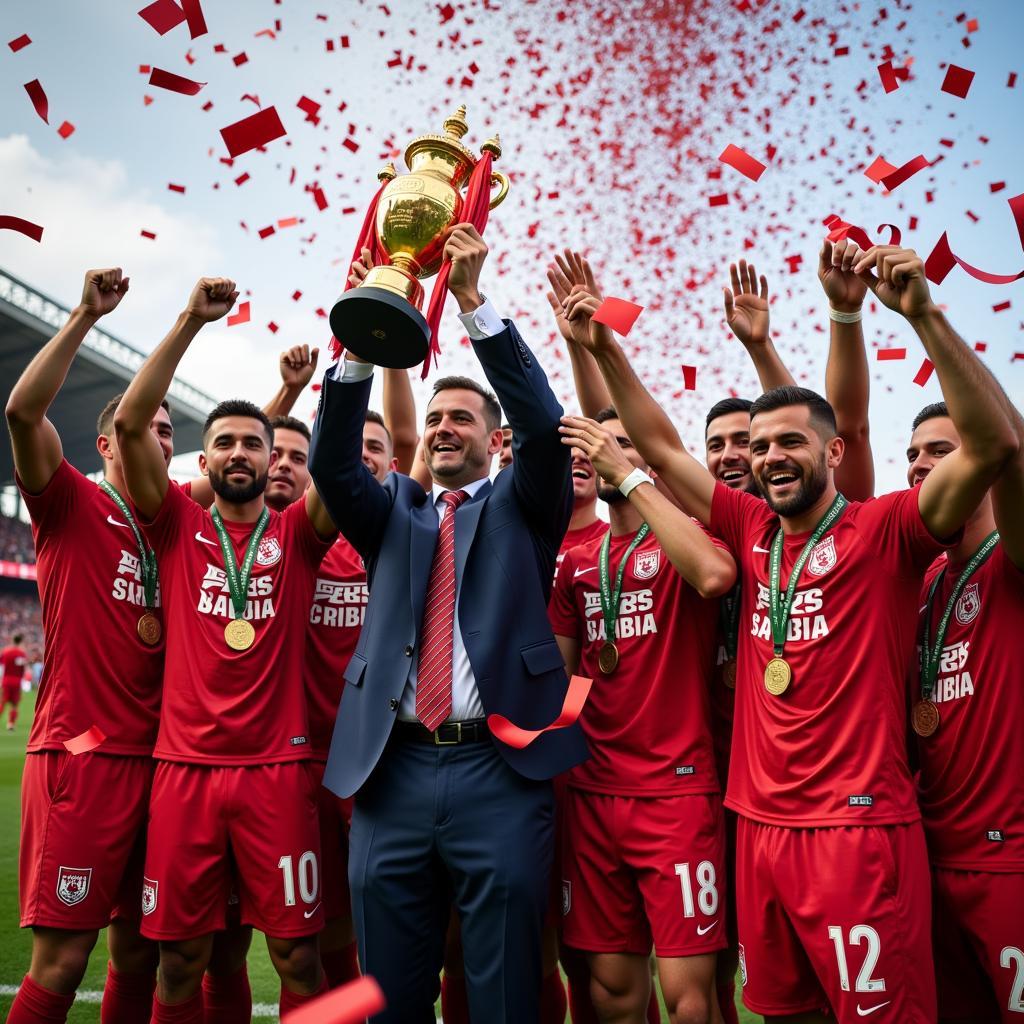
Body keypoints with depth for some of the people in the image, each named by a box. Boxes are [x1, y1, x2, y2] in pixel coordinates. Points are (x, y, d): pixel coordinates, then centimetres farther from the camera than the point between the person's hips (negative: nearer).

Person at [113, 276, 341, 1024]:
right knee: (181, 957, 9)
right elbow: (130, 424, -5)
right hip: (185, 766, 1)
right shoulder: (178, 527, 6)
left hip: (278, 768, 0)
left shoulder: (299, 533, 6)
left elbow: (338, 450, -8)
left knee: (297, 953, 3)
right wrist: (191, 322, -10)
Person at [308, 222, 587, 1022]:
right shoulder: (394, 513, 15)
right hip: (392, 771, 3)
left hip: (499, 771, -2)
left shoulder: (520, 507, 9)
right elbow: (332, 463, -2)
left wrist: (473, 302, -13)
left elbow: (545, 428, -7)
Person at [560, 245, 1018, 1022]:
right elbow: (663, 451, 13)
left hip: (857, 827, -5)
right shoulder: (753, 533, 8)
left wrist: (924, 315, -27)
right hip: (759, 823, 6)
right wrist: (606, 352, 8)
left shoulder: (885, 532, -6)